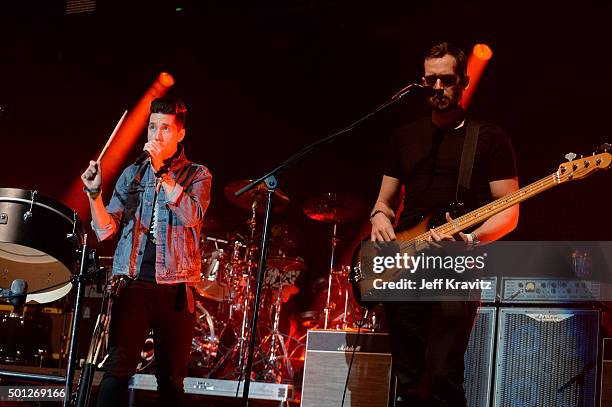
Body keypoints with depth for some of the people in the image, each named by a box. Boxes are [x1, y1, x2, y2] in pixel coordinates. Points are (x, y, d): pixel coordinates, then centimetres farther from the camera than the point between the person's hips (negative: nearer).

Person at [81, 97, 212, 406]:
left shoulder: (197, 175, 7)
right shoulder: (132, 174, 13)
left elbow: (191, 216, -14)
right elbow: (106, 230, 6)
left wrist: (162, 172, -16)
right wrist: (95, 193, -10)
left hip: (175, 288, -1)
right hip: (134, 284, 1)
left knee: (171, 377, 3)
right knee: (118, 367, -14)